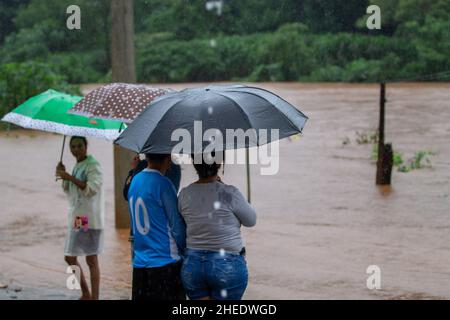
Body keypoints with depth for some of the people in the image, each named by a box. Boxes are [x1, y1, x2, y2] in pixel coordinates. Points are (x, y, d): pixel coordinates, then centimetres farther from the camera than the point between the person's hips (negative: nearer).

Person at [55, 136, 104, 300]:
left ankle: (94, 297, 0)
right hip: (76, 218, 9)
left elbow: (92, 188, -24)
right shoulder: (77, 166, 16)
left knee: (91, 259, -5)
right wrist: (63, 175, 6)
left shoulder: (93, 165, -10)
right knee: (70, 258, 13)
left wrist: (70, 177, -26)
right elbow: (69, 192, 22)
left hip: (90, 219, -9)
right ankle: (86, 294, 25)